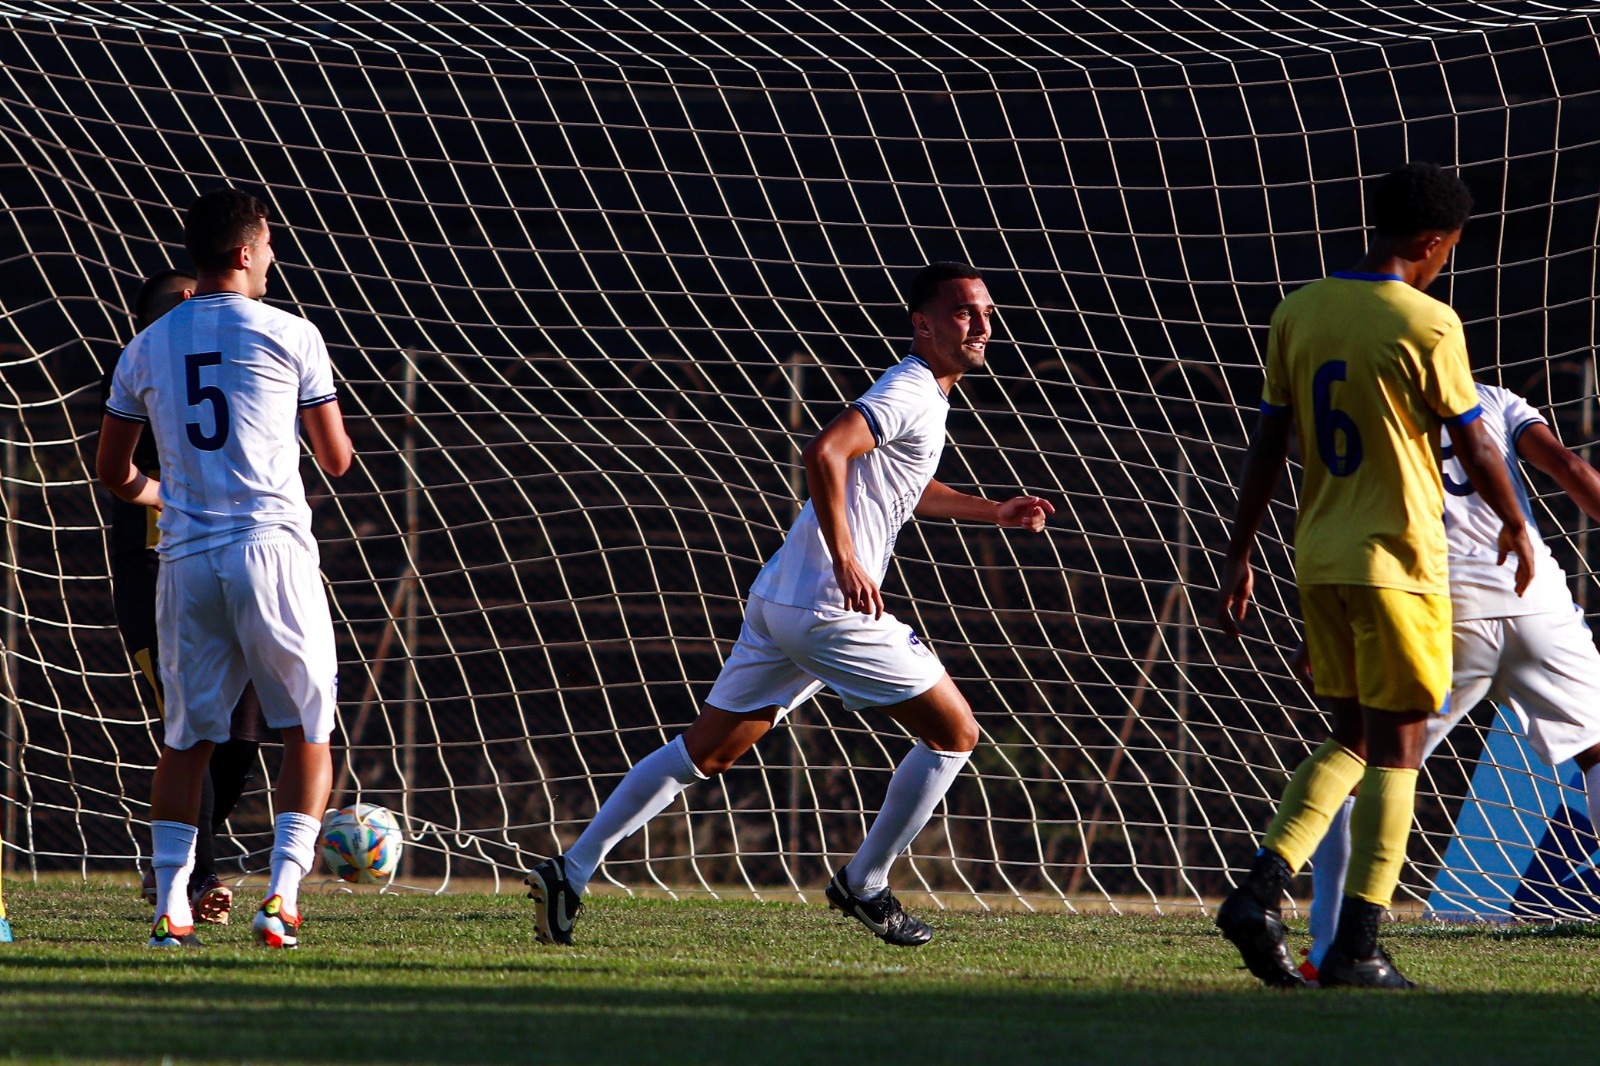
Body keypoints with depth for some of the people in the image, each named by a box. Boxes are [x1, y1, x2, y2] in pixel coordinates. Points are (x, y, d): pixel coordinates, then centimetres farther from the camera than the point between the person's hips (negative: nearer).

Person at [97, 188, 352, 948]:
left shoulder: (145, 349, 11)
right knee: (307, 733, 6)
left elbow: (114, 473, 17)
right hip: (272, 545, -4)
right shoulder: (289, 336, 0)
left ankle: (170, 907, 4)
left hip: (186, 560, 4)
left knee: (186, 739, 12)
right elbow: (336, 459, 5)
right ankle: (282, 897, -6)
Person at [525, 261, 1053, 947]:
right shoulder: (912, 395, -11)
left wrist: (993, 512, 36)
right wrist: (846, 560, -26)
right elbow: (824, 453, -27)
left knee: (707, 751, 10)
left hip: (777, 603, 10)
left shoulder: (919, 395, 21)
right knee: (955, 734, 4)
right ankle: (865, 884, 12)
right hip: (831, 609, -10)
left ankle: (571, 871, 5)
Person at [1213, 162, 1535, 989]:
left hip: (1319, 561, 6)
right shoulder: (1427, 324, -11)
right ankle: (1356, 946, -3)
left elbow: (1268, 443, 7)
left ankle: (1261, 890, -4)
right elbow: (1474, 447, -4)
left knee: (1349, 740, 15)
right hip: (1399, 562, -6)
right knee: (1395, 748, 1)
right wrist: (1515, 524, 13)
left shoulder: (1298, 314, 5)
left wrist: (1240, 554, 12)